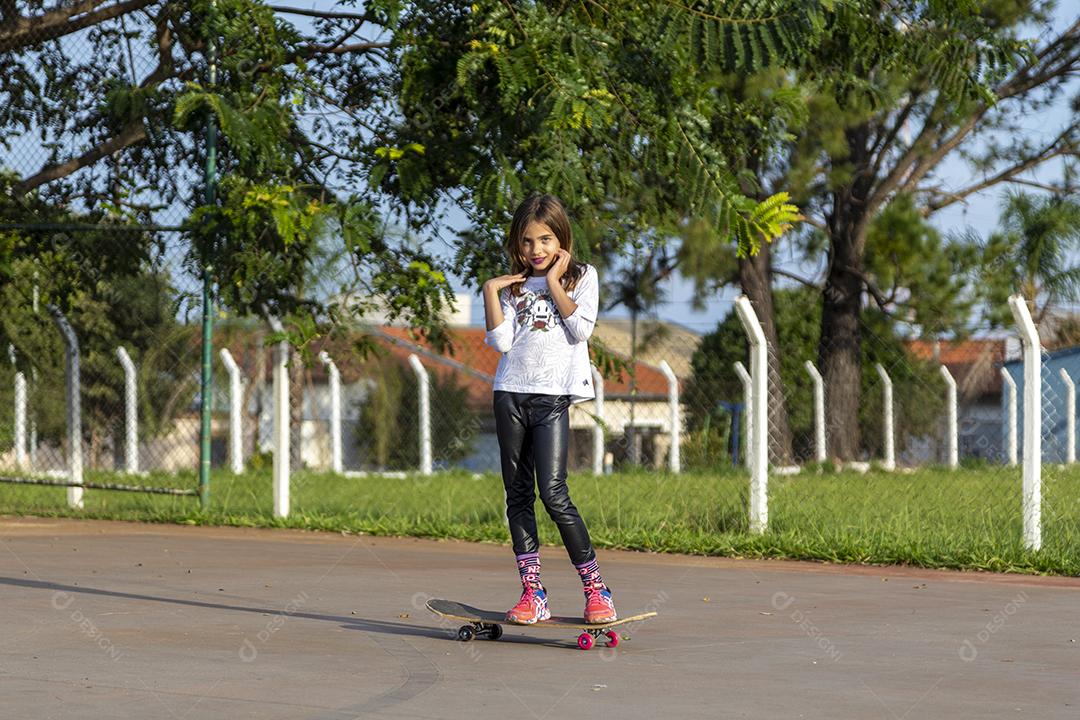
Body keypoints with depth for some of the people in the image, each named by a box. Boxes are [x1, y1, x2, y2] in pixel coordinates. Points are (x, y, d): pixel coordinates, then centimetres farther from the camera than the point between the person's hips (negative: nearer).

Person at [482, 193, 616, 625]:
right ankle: (532, 592, 4)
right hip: (511, 393, 4)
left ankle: (595, 586, -6)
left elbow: (580, 329, -8)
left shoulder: (582, 277, 9)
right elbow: (500, 342, 4)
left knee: (553, 492, -14)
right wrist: (491, 293, -2)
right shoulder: (514, 285, 15)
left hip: (552, 396, -4)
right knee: (517, 495, 2)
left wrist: (553, 281, -4)